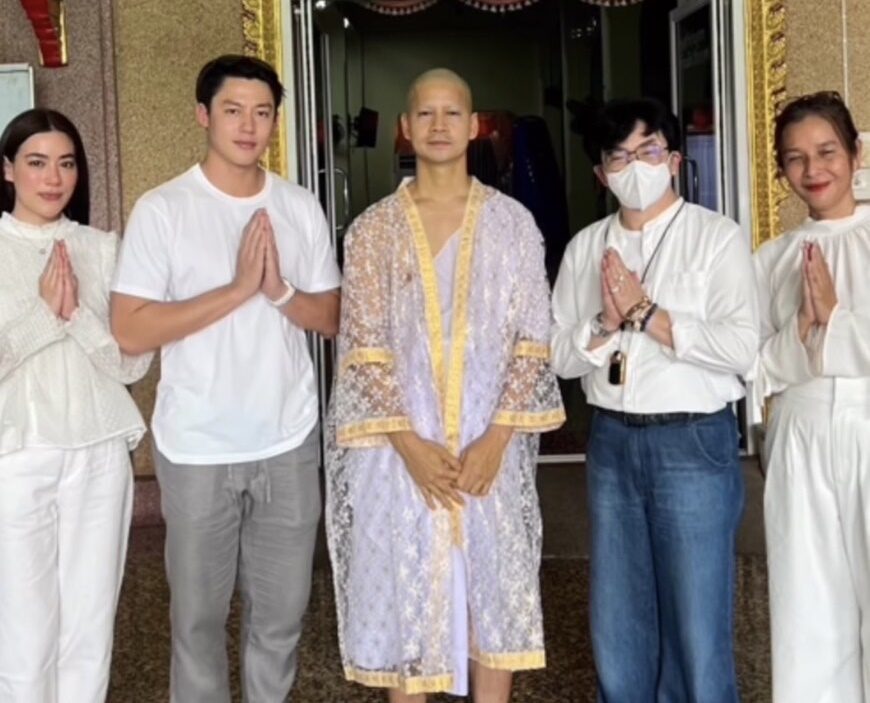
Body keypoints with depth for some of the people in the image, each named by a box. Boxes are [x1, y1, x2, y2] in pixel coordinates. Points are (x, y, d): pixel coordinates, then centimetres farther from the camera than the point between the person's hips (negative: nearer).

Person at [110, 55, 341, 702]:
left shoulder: (301, 208, 3)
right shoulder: (162, 209, -7)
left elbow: (332, 319, 6)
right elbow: (130, 331, -14)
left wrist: (280, 290, -15)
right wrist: (238, 289, -20)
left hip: (289, 443, 3)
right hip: (196, 449, -3)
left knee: (282, 609, 15)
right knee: (199, 611, 12)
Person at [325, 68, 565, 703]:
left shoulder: (512, 223, 3)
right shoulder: (374, 230, 2)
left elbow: (532, 342, -1)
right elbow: (363, 350, -3)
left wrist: (496, 438, -11)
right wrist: (408, 443, -13)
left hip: (489, 446, 0)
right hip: (401, 448, 0)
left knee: (495, 595, 8)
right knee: (403, 596, 7)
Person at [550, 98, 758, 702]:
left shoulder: (718, 237, -3)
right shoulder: (586, 247, 10)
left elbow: (741, 348, -15)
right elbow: (559, 355, 6)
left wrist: (644, 312, -14)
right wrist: (605, 324, -13)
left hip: (694, 442, -4)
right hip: (612, 442, 4)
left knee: (697, 626, 4)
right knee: (617, 624, 15)